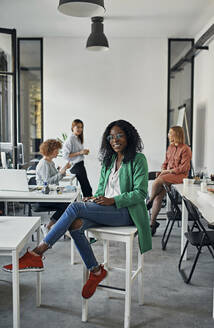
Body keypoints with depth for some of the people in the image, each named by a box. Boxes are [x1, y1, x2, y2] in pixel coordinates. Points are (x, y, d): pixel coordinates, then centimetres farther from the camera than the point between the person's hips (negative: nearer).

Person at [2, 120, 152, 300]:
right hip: (106, 210, 7)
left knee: (75, 207, -26)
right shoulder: (108, 160, 18)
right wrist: (95, 198, -4)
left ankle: (37, 254, -23)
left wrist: (112, 200, -20)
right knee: (75, 226, -24)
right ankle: (95, 271, -8)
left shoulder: (138, 159, -4)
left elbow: (140, 193, -11)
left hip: (125, 211, -7)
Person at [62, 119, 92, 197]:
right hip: (75, 166, -9)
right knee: (87, 188, -9)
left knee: (85, 187, 12)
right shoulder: (70, 139, -14)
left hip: (81, 164, 9)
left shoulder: (78, 139, 12)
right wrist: (79, 153, -21)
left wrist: (84, 152, 6)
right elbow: (65, 155, -19)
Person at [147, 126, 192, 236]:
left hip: (180, 175, -6)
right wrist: (163, 170, 2)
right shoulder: (170, 147, 17)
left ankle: (149, 202, -5)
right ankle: (152, 222, -10)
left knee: (157, 181, -30)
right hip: (168, 173, 6)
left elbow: (184, 168, -11)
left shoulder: (185, 149, -6)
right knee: (158, 195, -14)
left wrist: (169, 171, -13)